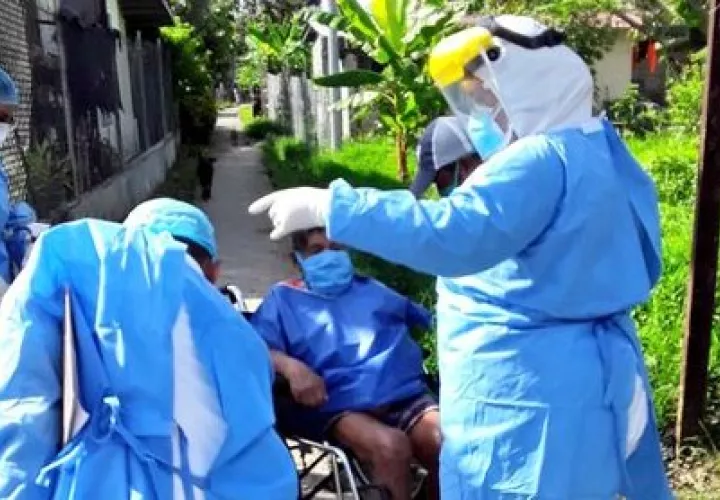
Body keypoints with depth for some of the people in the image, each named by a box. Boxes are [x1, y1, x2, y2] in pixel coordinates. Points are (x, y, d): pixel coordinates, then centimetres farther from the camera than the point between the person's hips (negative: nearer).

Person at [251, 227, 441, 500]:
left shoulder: (370, 289, 27)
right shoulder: (284, 297, 15)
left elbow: (427, 318, 35)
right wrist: (291, 367, -20)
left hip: (405, 395, 4)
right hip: (340, 406, -3)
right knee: (390, 447, -34)